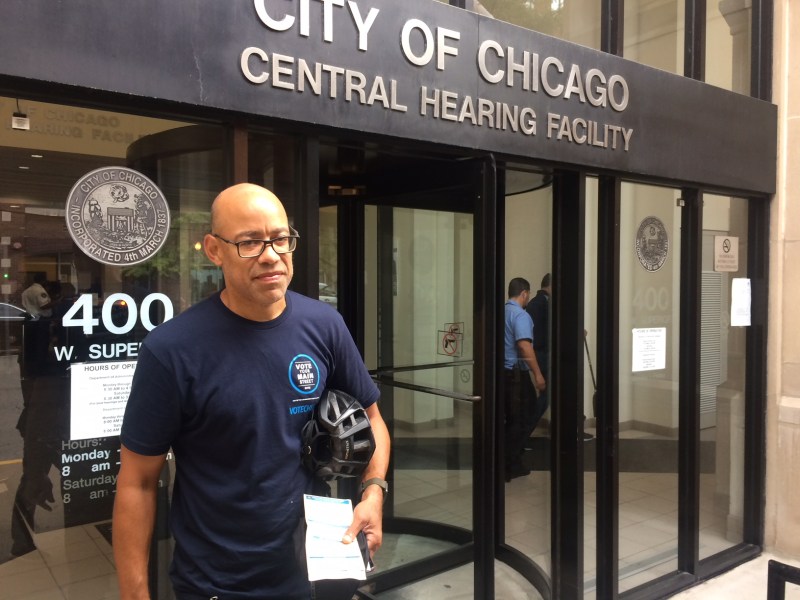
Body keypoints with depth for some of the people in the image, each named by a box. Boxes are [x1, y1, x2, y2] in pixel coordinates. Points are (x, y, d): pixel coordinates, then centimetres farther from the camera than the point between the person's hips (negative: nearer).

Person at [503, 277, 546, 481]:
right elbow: (524, 345, -26)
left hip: (503, 371, 8)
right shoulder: (520, 315, -15)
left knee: (512, 419, 16)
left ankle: (511, 464, 22)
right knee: (521, 420, 2)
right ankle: (511, 467, 6)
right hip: (517, 373, -8)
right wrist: (538, 374, -24)